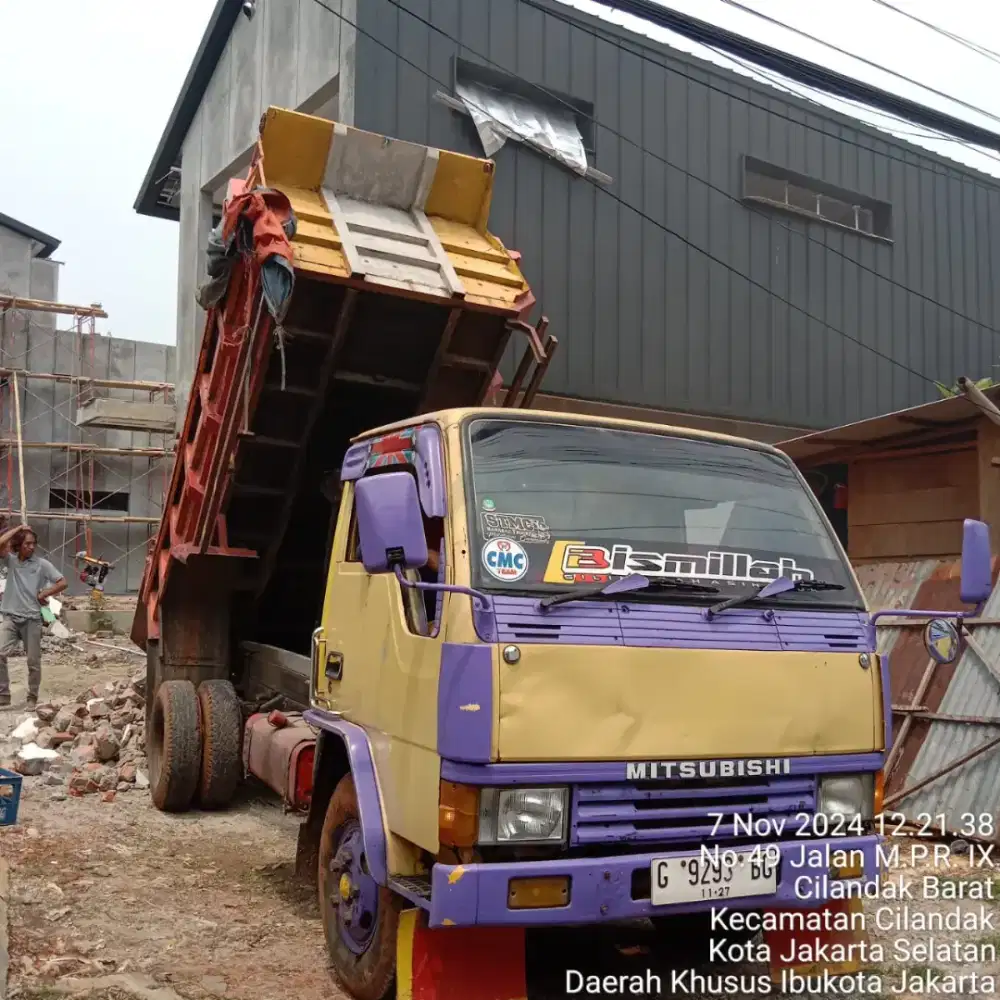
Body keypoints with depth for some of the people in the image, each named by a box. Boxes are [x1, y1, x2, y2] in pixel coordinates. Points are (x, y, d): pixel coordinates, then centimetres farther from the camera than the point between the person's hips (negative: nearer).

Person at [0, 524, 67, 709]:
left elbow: (63, 583, -1)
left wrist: (44, 594, -5)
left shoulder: (42, 564, -1)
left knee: (33, 661, 6)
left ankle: (32, 697, 19)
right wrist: (17, 529, -7)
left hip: (32, 619, -1)